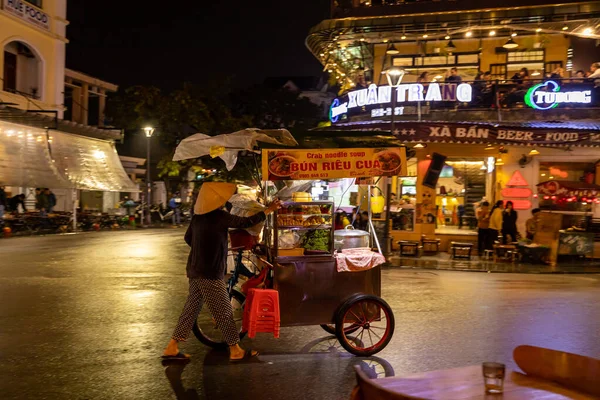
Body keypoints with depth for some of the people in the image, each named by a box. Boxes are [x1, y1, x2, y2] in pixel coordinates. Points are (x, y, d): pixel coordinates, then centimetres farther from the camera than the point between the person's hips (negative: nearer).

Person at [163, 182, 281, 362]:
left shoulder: (198, 217, 8)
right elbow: (246, 222, -12)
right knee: (224, 313, 2)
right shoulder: (220, 216, -15)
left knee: (191, 309, 15)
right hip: (211, 274, -8)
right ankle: (235, 351, 12)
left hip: (195, 271, 8)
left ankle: (171, 348, 17)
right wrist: (269, 210, -2)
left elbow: (188, 238, 21)